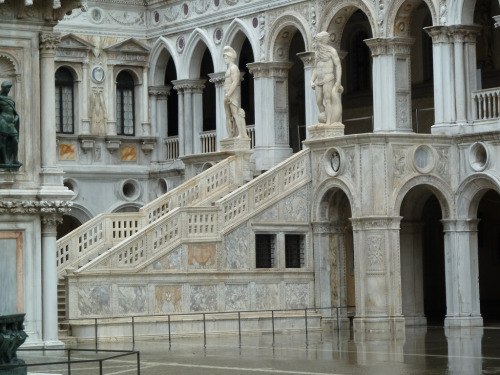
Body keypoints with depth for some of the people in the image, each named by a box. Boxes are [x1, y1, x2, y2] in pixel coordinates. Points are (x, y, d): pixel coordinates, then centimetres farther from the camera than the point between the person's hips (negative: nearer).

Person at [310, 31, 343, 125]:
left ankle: (329, 122, -18)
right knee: (319, 102, 0)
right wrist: (312, 81, 6)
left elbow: (338, 66, -7)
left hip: (328, 79, -7)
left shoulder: (332, 50, -3)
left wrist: (338, 81, -16)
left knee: (327, 100, -15)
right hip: (319, 81, 7)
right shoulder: (318, 53, 18)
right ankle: (325, 121, 11)